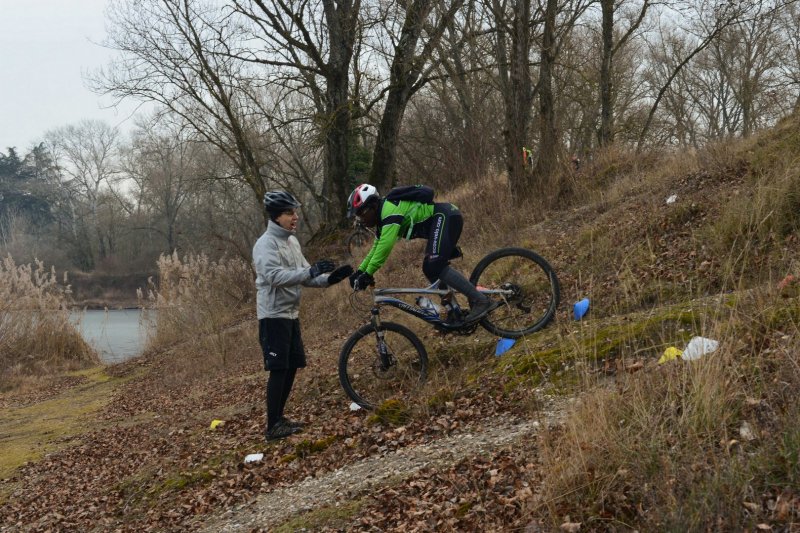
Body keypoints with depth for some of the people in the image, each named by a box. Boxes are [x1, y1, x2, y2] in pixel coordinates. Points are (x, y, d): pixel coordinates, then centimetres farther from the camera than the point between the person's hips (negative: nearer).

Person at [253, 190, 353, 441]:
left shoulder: (292, 241, 13)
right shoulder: (266, 244, -15)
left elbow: (304, 276, 12)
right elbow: (275, 277, -28)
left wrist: (328, 278, -5)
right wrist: (311, 271, -32)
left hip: (290, 314, 9)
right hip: (274, 315, -9)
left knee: (292, 366, 11)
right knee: (278, 369, -9)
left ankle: (279, 417, 23)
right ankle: (273, 427, -4)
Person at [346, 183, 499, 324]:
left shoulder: (390, 209, -17)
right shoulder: (382, 219, 16)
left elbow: (385, 245, -27)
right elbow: (377, 248, 23)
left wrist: (368, 274, -25)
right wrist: (360, 271, 12)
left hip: (446, 217, -11)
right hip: (444, 219, 11)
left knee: (434, 267, -21)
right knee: (430, 270, 13)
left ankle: (481, 301, -25)